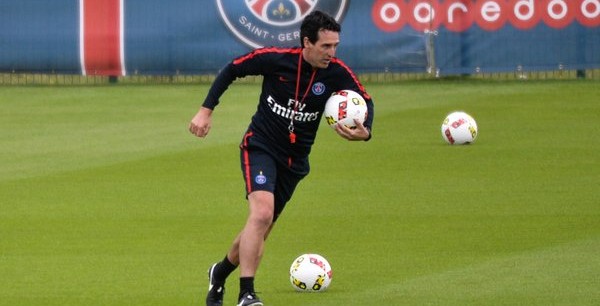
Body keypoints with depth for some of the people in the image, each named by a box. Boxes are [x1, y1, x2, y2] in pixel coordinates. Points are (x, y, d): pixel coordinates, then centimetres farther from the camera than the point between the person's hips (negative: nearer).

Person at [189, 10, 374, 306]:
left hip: (294, 160, 4)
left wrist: (364, 131, -25)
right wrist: (206, 111, -5)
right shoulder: (275, 59, -17)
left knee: (260, 229, 11)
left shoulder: (336, 73, -12)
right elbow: (231, 70, -3)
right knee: (262, 213, -27)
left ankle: (220, 273, 40)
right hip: (260, 146, -4)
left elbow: (365, 101, -3)